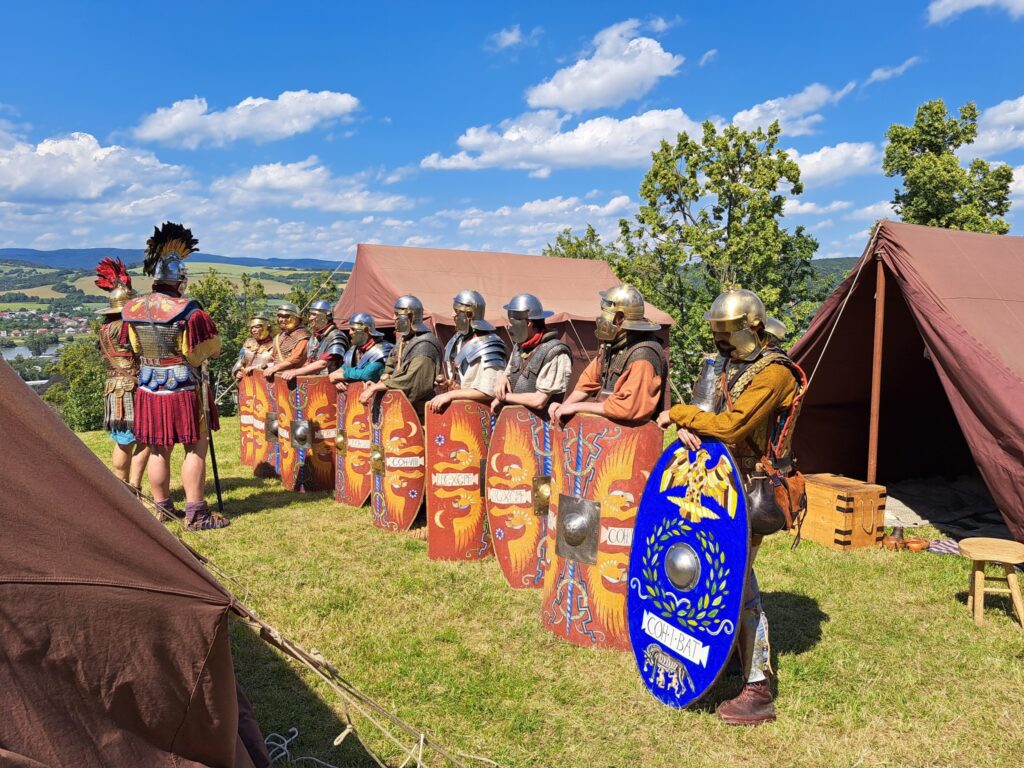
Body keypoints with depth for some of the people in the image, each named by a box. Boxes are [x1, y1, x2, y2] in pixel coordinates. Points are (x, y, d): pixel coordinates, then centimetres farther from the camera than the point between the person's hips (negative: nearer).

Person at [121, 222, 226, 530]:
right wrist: (202, 352, 10)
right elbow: (212, 349, -12)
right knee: (196, 448, 2)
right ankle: (195, 513, 3)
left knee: (158, 450, 14)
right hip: (185, 390, -6)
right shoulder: (188, 310, -19)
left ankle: (162, 507, 25)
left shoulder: (132, 309, -1)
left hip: (149, 389, 6)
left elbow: (135, 346, 13)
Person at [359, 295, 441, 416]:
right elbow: (391, 366, 23)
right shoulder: (404, 339, 12)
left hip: (419, 410, -9)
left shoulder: (425, 345, -19)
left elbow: (410, 381, -27)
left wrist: (375, 387, -22)